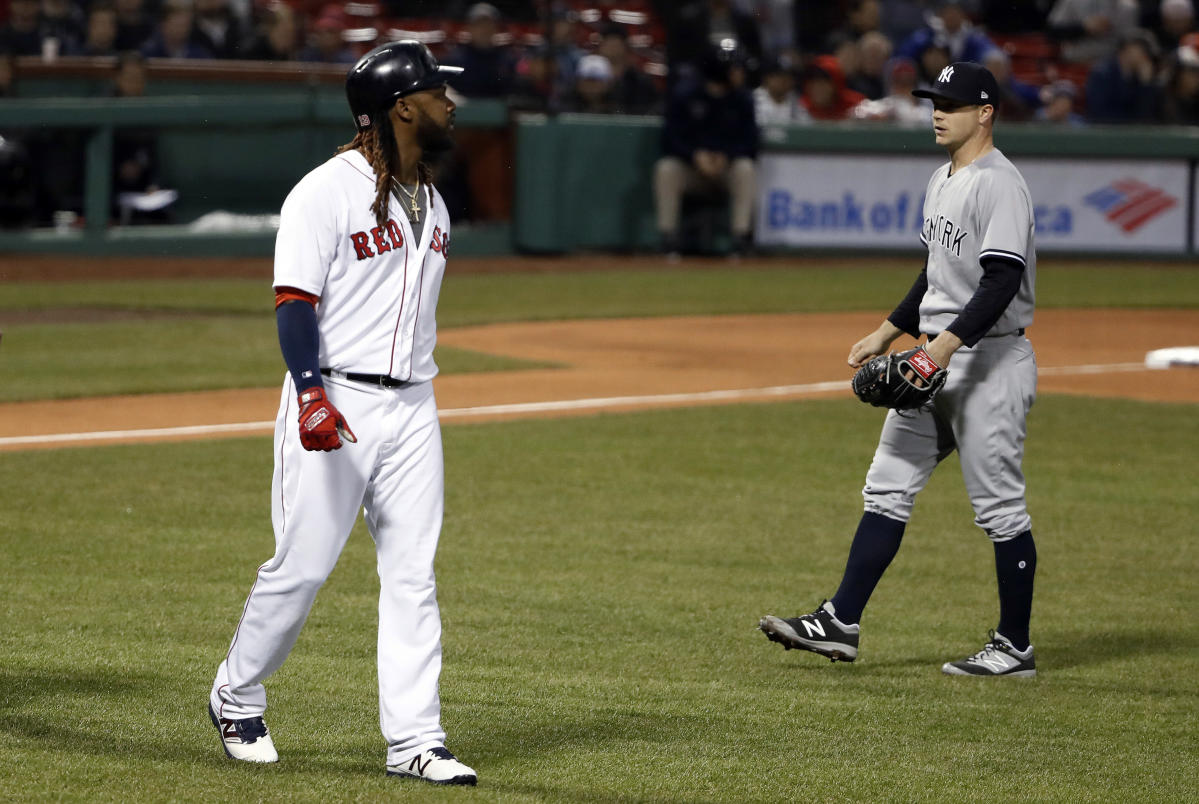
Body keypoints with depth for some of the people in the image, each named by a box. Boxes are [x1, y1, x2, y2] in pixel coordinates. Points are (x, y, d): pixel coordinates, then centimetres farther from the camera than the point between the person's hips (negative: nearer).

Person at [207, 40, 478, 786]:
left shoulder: (432, 204, 15)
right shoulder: (327, 192, -10)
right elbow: (295, 302, -15)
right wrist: (310, 392, -28)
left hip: (411, 408, 7)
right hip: (333, 404, -7)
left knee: (414, 573, 1)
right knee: (302, 564, -2)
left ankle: (415, 740, 2)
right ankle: (237, 697, 19)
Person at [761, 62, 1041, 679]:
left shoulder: (998, 184, -15)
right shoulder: (943, 181, 16)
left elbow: (1003, 279, -25)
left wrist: (949, 342, -33)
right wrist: (889, 332, 20)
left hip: (989, 361, -10)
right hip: (934, 361, 10)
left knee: (1000, 508, -3)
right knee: (888, 489, 6)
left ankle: (1015, 647, 5)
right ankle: (841, 623, 6)